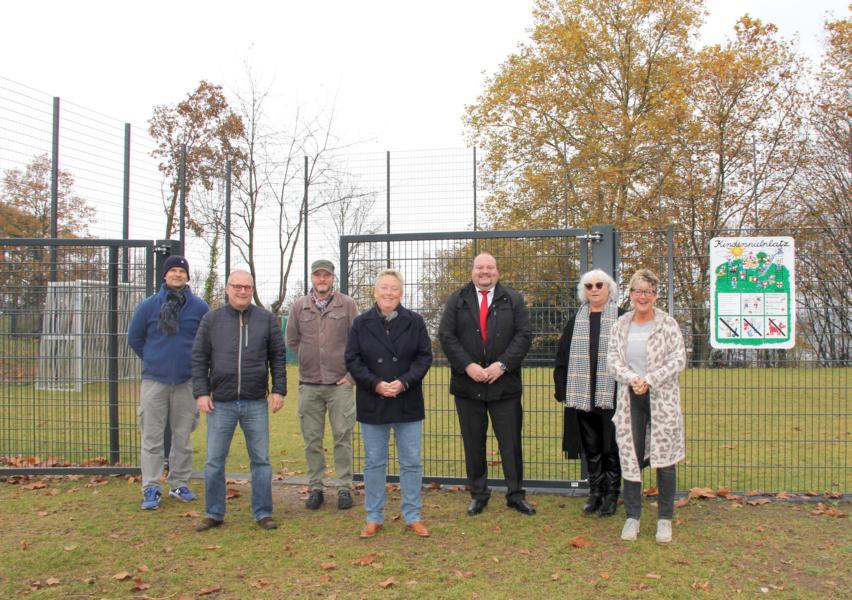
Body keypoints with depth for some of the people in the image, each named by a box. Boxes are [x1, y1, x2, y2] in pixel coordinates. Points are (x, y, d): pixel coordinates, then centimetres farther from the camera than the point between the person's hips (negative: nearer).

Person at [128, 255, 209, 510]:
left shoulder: (199, 307, 0)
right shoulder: (148, 305, 1)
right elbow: (134, 338, 12)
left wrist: (195, 362, 8)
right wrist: (152, 359, 11)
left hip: (187, 381, 1)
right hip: (154, 380, 0)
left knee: (183, 436, 9)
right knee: (152, 437, 1)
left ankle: (179, 484, 21)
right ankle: (151, 489, 6)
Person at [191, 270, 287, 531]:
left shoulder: (266, 319, 4)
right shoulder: (211, 320, 4)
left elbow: (278, 357, 6)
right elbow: (198, 358, 5)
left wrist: (279, 390, -1)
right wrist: (201, 393, -2)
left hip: (256, 404, 0)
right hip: (221, 404, 0)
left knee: (261, 460, 6)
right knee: (214, 461, 6)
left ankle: (263, 513, 17)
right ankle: (214, 514, 20)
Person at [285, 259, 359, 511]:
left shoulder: (347, 304, 1)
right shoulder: (299, 306, 6)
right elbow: (291, 340, 15)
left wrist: (351, 372, -3)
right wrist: (311, 359, 11)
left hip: (340, 384, -2)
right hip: (309, 384, 2)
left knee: (342, 438, 2)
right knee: (312, 440, 7)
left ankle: (344, 488, 11)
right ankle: (315, 487, 18)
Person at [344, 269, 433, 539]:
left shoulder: (415, 322, 0)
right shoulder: (361, 323, 0)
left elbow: (425, 356, -2)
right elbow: (352, 360, -2)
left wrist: (404, 382, -15)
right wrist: (376, 385, -14)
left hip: (408, 403, 0)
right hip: (372, 404, 0)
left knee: (411, 462, 7)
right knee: (374, 463, 9)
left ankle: (413, 516, 20)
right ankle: (374, 518, 21)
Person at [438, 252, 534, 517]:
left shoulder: (514, 300, 6)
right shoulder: (456, 300, 7)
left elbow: (524, 335, -1)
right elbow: (446, 335, -1)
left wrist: (502, 364, -13)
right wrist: (468, 366, -12)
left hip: (504, 383, 0)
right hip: (467, 383, 1)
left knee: (511, 442, 4)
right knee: (473, 443, 8)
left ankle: (515, 494, 16)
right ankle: (478, 494, 20)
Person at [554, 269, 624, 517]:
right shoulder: (576, 320, 10)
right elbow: (562, 357, 10)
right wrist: (562, 390, 2)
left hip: (612, 396, -3)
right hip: (583, 396, 3)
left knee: (611, 447, 5)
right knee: (591, 448, 11)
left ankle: (611, 495, 16)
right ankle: (595, 492, 23)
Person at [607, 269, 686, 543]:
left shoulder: (668, 324, -2)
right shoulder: (621, 325, 7)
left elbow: (678, 359, -8)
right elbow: (612, 359, 2)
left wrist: (650, 380, -17)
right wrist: (632, 379, -16)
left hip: (662, 398, -2)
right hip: (630, 399, 2)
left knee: (665, 458, 3)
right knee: (630, 457, 5)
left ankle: (665, 518, 16)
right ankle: (632, 516, 17)